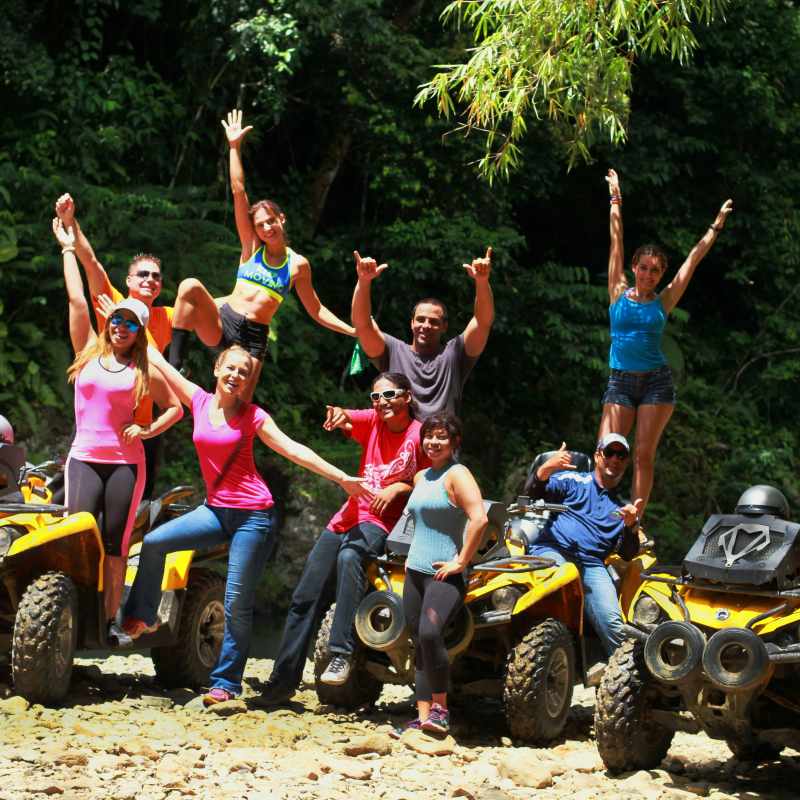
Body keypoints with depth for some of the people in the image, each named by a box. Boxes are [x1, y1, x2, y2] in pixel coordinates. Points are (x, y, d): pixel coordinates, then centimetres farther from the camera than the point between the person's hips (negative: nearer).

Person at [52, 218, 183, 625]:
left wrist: (147, 430, -2)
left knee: (115, 544, 1)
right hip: (84, 458, 0)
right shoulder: (88, 351, 7)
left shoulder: (144, 371, 6)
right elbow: (76, 298, 5)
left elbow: (175, 407, 14)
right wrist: (68, 247, 6)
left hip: (126, 462, 0)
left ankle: (109, 619, 4)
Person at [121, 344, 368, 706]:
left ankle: (226, 682, 4)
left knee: (237, 604, -5)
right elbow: (158, 361, 10)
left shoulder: (252, 416, -4)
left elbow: (293, 450, -7)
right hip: (215, 509, 4)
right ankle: (143, 616, 10)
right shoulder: (199, 401, 5)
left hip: (252, 515, -4)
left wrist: (342, 478, -14)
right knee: (153, 542, -10)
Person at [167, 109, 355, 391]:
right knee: (191, 286, -29)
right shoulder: (252, 246, 6)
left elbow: (315, 310, 15)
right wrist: (235, 148, -4)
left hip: (254, 338, 0)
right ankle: (175, 362, -30)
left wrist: (354, 331, 6)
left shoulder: (298, 264, 7)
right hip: (221, 322, 0)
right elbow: (238, 192, 1)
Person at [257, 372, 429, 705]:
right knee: (305, 598, 0)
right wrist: (339, 414, -36)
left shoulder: (419, 435, -3)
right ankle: (282, 680, 9)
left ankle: (341, 653, -39)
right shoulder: (372, 422, 8)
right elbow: (345, 420, -12)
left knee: (349, 556, -39)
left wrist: (399, 488, -19)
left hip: (383, 521, -5)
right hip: (350, 514, 6)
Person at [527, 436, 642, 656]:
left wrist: (631, 525, -1)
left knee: (613, 625, -23)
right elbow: (536, 493, 2)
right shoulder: (574, 481, 19)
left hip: (592, 564, 3)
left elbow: (628, 555, 18)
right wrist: (545, 469, -19)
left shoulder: (624, 508, 28)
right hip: (553, 550, -3)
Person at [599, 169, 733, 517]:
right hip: (620, 381, 0)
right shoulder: (619, 293, 4)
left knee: (644, 455, -2)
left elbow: (693, 259, 8)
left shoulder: (664, 301, 4)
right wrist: (616, 202, 4)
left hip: (656, 381, 0)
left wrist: (717, 225, 12)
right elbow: (616, 244, 4)